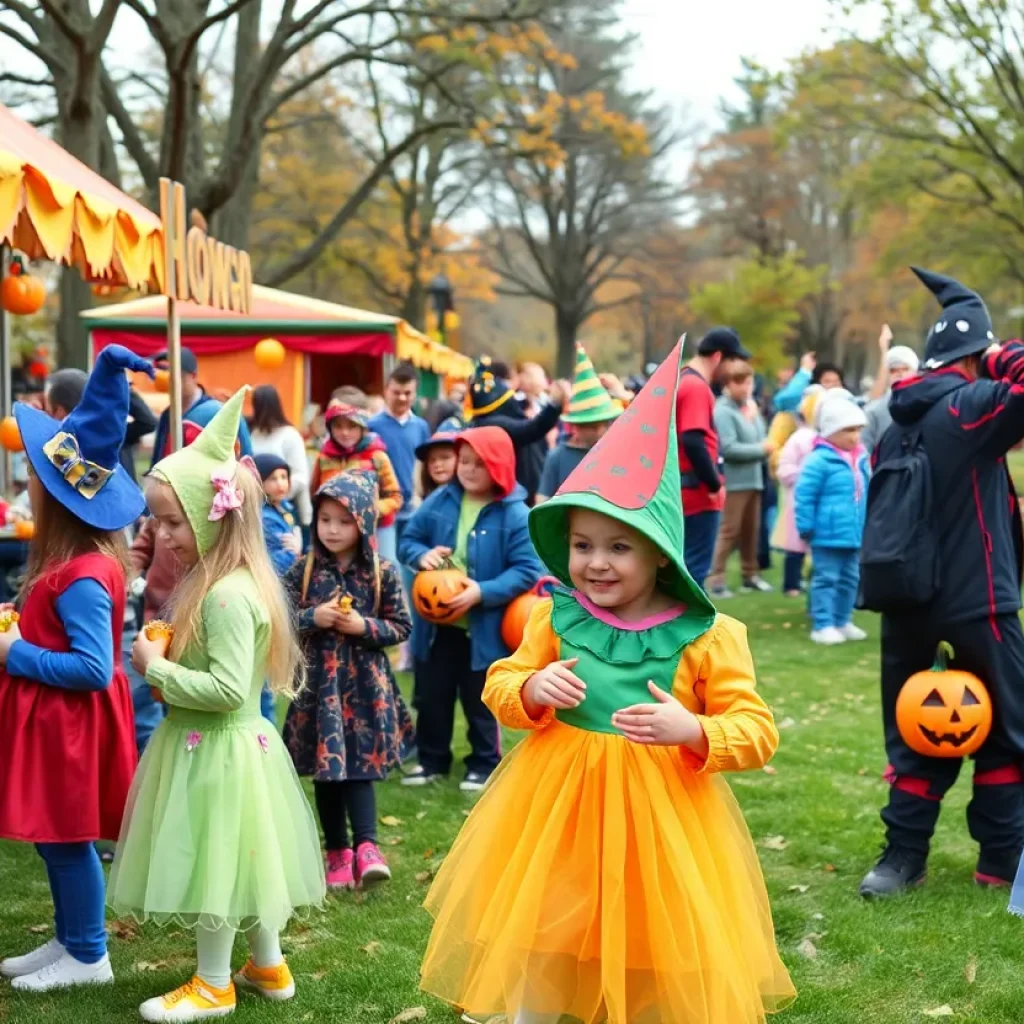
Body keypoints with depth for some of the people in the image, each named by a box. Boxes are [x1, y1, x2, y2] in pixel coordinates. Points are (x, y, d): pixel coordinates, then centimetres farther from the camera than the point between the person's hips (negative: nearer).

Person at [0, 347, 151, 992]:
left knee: (66, 836, 4)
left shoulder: (81, 579, -26)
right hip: (54, 720, 9)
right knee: (53, 834, 17)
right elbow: (94, 436, 6)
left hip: (69, 725, -9)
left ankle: (89, 957, 17)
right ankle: (70, 942, 30)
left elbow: (93, 669, -27)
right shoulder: (82, 554, 0)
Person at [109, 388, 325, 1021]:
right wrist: (167, 667, 2)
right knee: (236, 861, 20)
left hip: (216, 751, -10)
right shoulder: (223, 582, 7)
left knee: (216, 863, 4)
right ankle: (268, 966, 33)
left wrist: (158, 669, -19)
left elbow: (227, 689, -27)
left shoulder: (225, 596, -23)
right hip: (229, 743, 10)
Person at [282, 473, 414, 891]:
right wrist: (312, 618, -17)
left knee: (360, 764, -7)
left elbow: (401, 626, 1)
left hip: (365, 684, -2)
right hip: (319, 682, 2)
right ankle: (338, 852, 17)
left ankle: (365, 846, -7)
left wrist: (364, 626, -15)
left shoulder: (382, 573, -3)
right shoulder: (304, 569, -1)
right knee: (326, 769, 8)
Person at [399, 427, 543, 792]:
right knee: (430, 697, 16)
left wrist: (482, 592, -27)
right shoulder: (440, 502, -3)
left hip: (484, 629, -4)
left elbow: (526, 571, -17)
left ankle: (484, 764, 29)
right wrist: (422, 555, -16)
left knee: (480, 702, 12)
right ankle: (432, 760, 33)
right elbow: (408, 541, 7)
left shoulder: (515, 515, -15)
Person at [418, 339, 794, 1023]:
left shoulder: (705, 636, -12)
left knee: (658, 961, 11)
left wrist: (692, 731, -29)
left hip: (660, 809, -2)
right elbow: (500, 685, 6)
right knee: (538, 946, 16)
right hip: (557, 802, 2)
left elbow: (757, 732, -11)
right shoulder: (556, 617, -4)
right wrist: (531, 690, -16)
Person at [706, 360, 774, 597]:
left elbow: (760, 437, 10)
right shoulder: (723, 410, -15)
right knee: (729, 531, -7)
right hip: (734, 480, -7)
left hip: (754, 478, 7)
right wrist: (760, 449, -12)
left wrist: (754, 416, -10)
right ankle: (715, 580, -3)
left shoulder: (750, 406, 8)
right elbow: (728, 448, -21)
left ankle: (750, 575, 26)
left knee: (751, 530, 15)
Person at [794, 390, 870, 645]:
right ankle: (822, 625, 5)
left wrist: (867, 526, 16)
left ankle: (842, 621, 27)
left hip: (854, 534, 8)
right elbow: (804, 497, -15)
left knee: (849, 579, 15)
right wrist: (806, 528, -13)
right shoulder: (820, 460, -16)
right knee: (826, 578, -1)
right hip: (828, 535, -7)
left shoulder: (861, 459, 7)